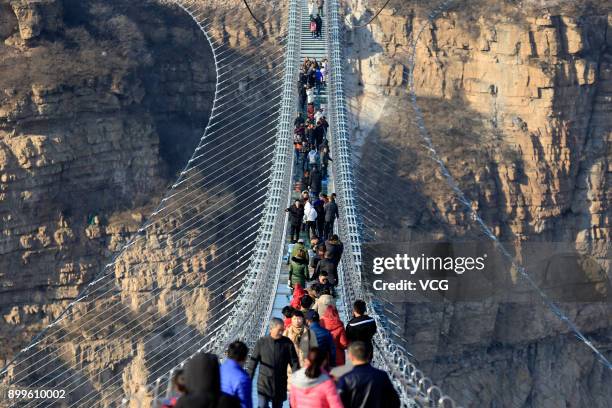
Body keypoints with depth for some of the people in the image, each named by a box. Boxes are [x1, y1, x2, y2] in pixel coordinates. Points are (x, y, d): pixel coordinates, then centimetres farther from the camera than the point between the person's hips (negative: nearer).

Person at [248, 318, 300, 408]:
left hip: (280, 383, 2)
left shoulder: (287, 343, -4)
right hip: (264, 382, -2)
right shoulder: (261, 342, -6)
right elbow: (253, 361, 2)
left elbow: (294, 362, 0)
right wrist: (248, 379, 3)